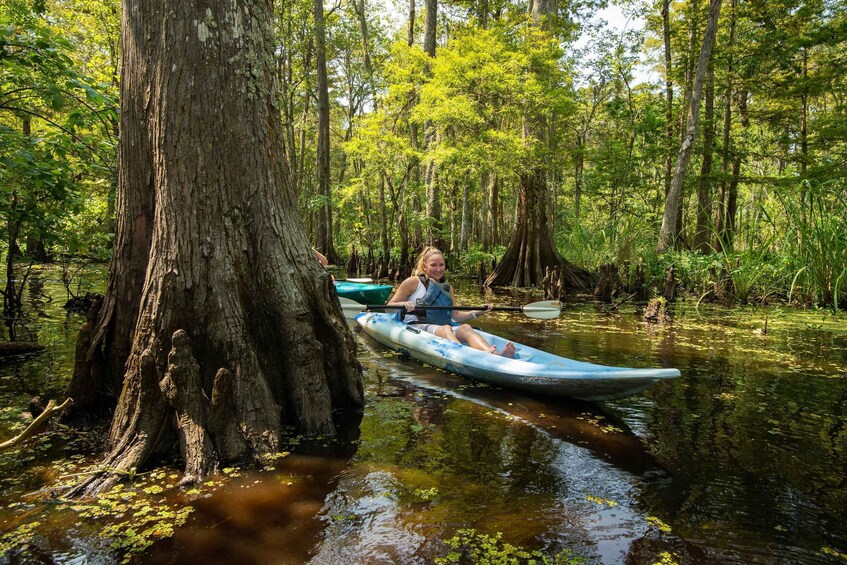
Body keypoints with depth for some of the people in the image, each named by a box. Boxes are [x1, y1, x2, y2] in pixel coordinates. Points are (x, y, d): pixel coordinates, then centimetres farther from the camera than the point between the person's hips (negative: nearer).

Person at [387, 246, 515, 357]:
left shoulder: (447, 287, 19)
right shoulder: (413, 282, 3)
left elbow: (455, 316, 20)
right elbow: (389, 307, 0)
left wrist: (476, 313, 5)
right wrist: (403, 304, -21)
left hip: (441, 329, 5)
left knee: (465, 328, -27)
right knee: (445, 329, -36)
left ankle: (495, 355, -56)